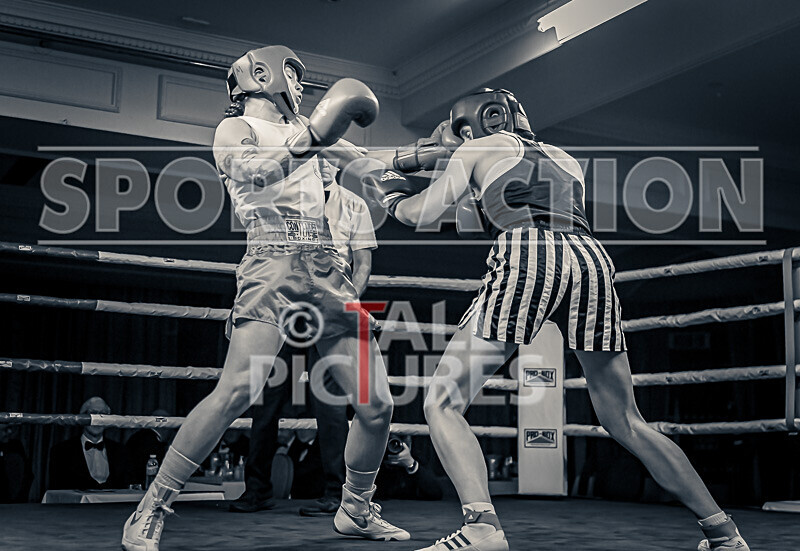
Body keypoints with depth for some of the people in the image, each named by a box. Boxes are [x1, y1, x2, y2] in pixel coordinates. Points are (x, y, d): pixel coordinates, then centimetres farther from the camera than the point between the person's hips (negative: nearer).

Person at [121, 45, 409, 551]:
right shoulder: (236, 128, 7)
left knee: (377, 402, 3)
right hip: (274, 263, -7)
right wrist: (307, 140, -22)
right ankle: (151, 510, -13)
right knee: (237, 390, -24)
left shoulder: (298, 128, 26)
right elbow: (248, 171, -18)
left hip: (329, 270, 7)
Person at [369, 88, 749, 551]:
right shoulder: (567, 160, 34)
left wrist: (394, 195, 38)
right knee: (626, 423, 17)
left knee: (443, 404, 0)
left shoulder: (478, 150, 22)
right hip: (591, 258, 5)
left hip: (526, 260, -5)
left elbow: (422, 214, 18)